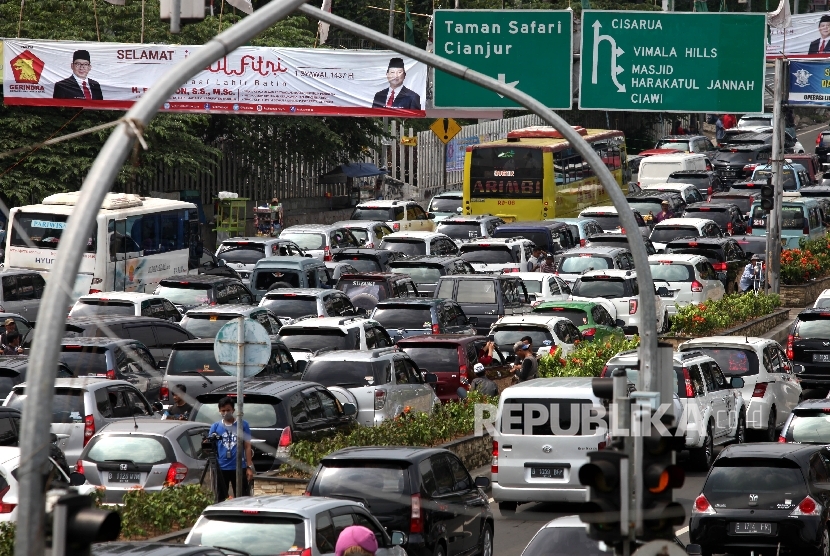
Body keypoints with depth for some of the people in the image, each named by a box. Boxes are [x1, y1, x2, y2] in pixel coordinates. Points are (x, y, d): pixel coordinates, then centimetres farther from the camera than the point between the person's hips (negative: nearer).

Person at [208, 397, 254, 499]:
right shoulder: (215, 427, 8)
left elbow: (247, 447, 5)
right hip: (221, 468, 1)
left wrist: (249, 467, 0)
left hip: (239, 467, -1)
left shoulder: (243, 425, 5)